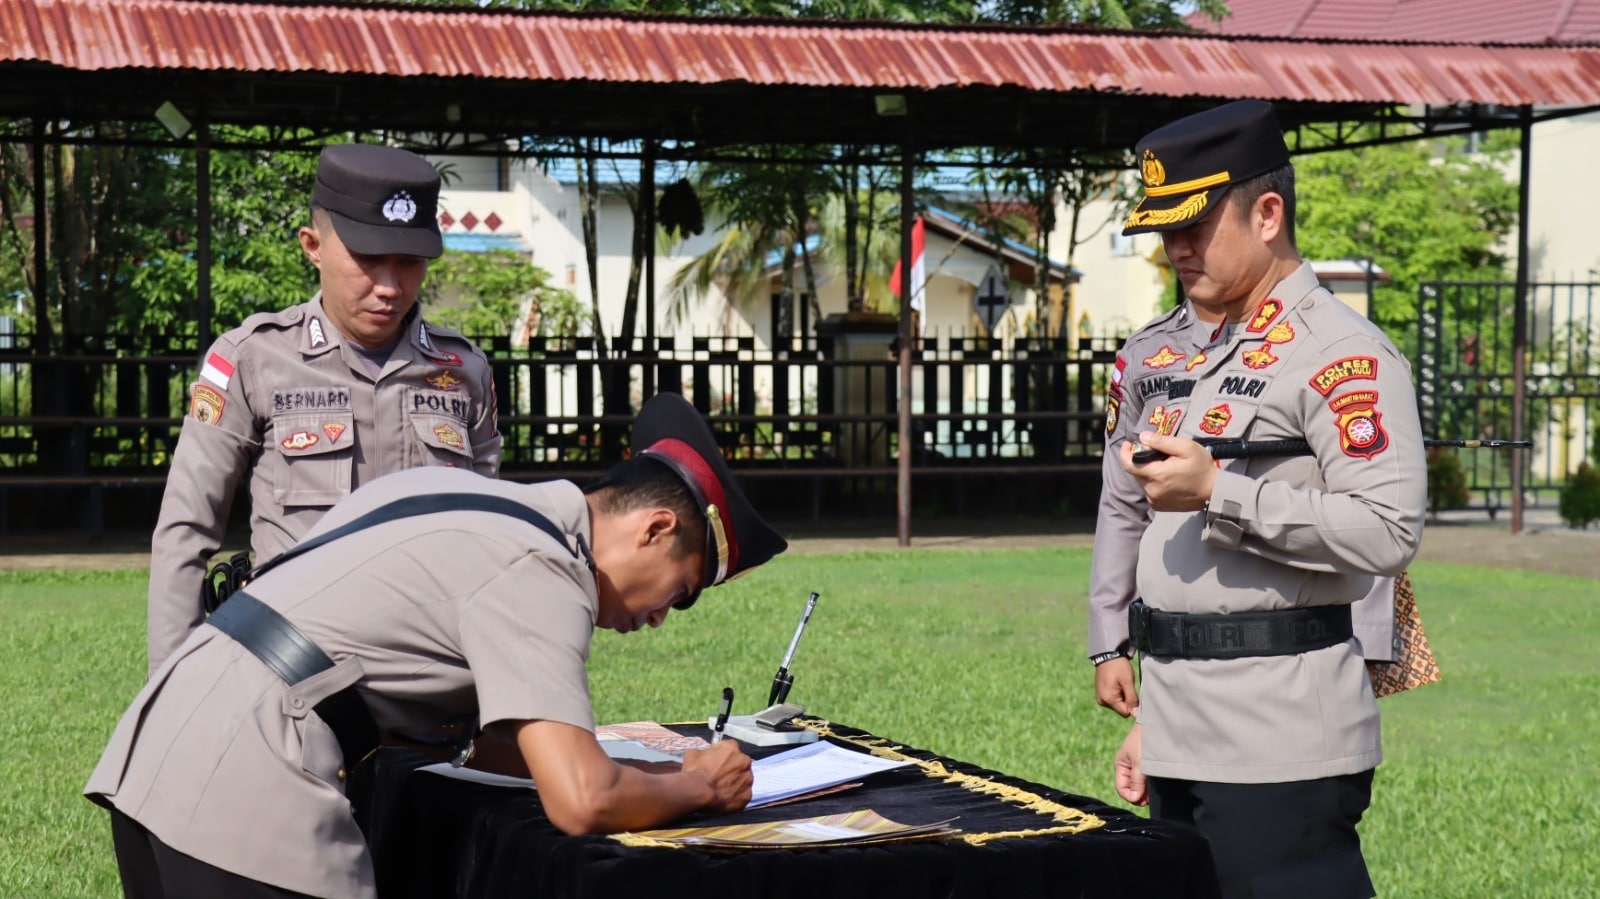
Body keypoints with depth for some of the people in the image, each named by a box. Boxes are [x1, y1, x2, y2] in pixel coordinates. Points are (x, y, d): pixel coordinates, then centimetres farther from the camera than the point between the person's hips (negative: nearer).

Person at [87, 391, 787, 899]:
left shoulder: (472, 496, 18)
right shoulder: (539, 572, -9)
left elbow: (497, 737, 26)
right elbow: (580, 802, -18)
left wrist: (659, 774, 19)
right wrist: (697, 787, 1)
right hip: (244, 799, -10)